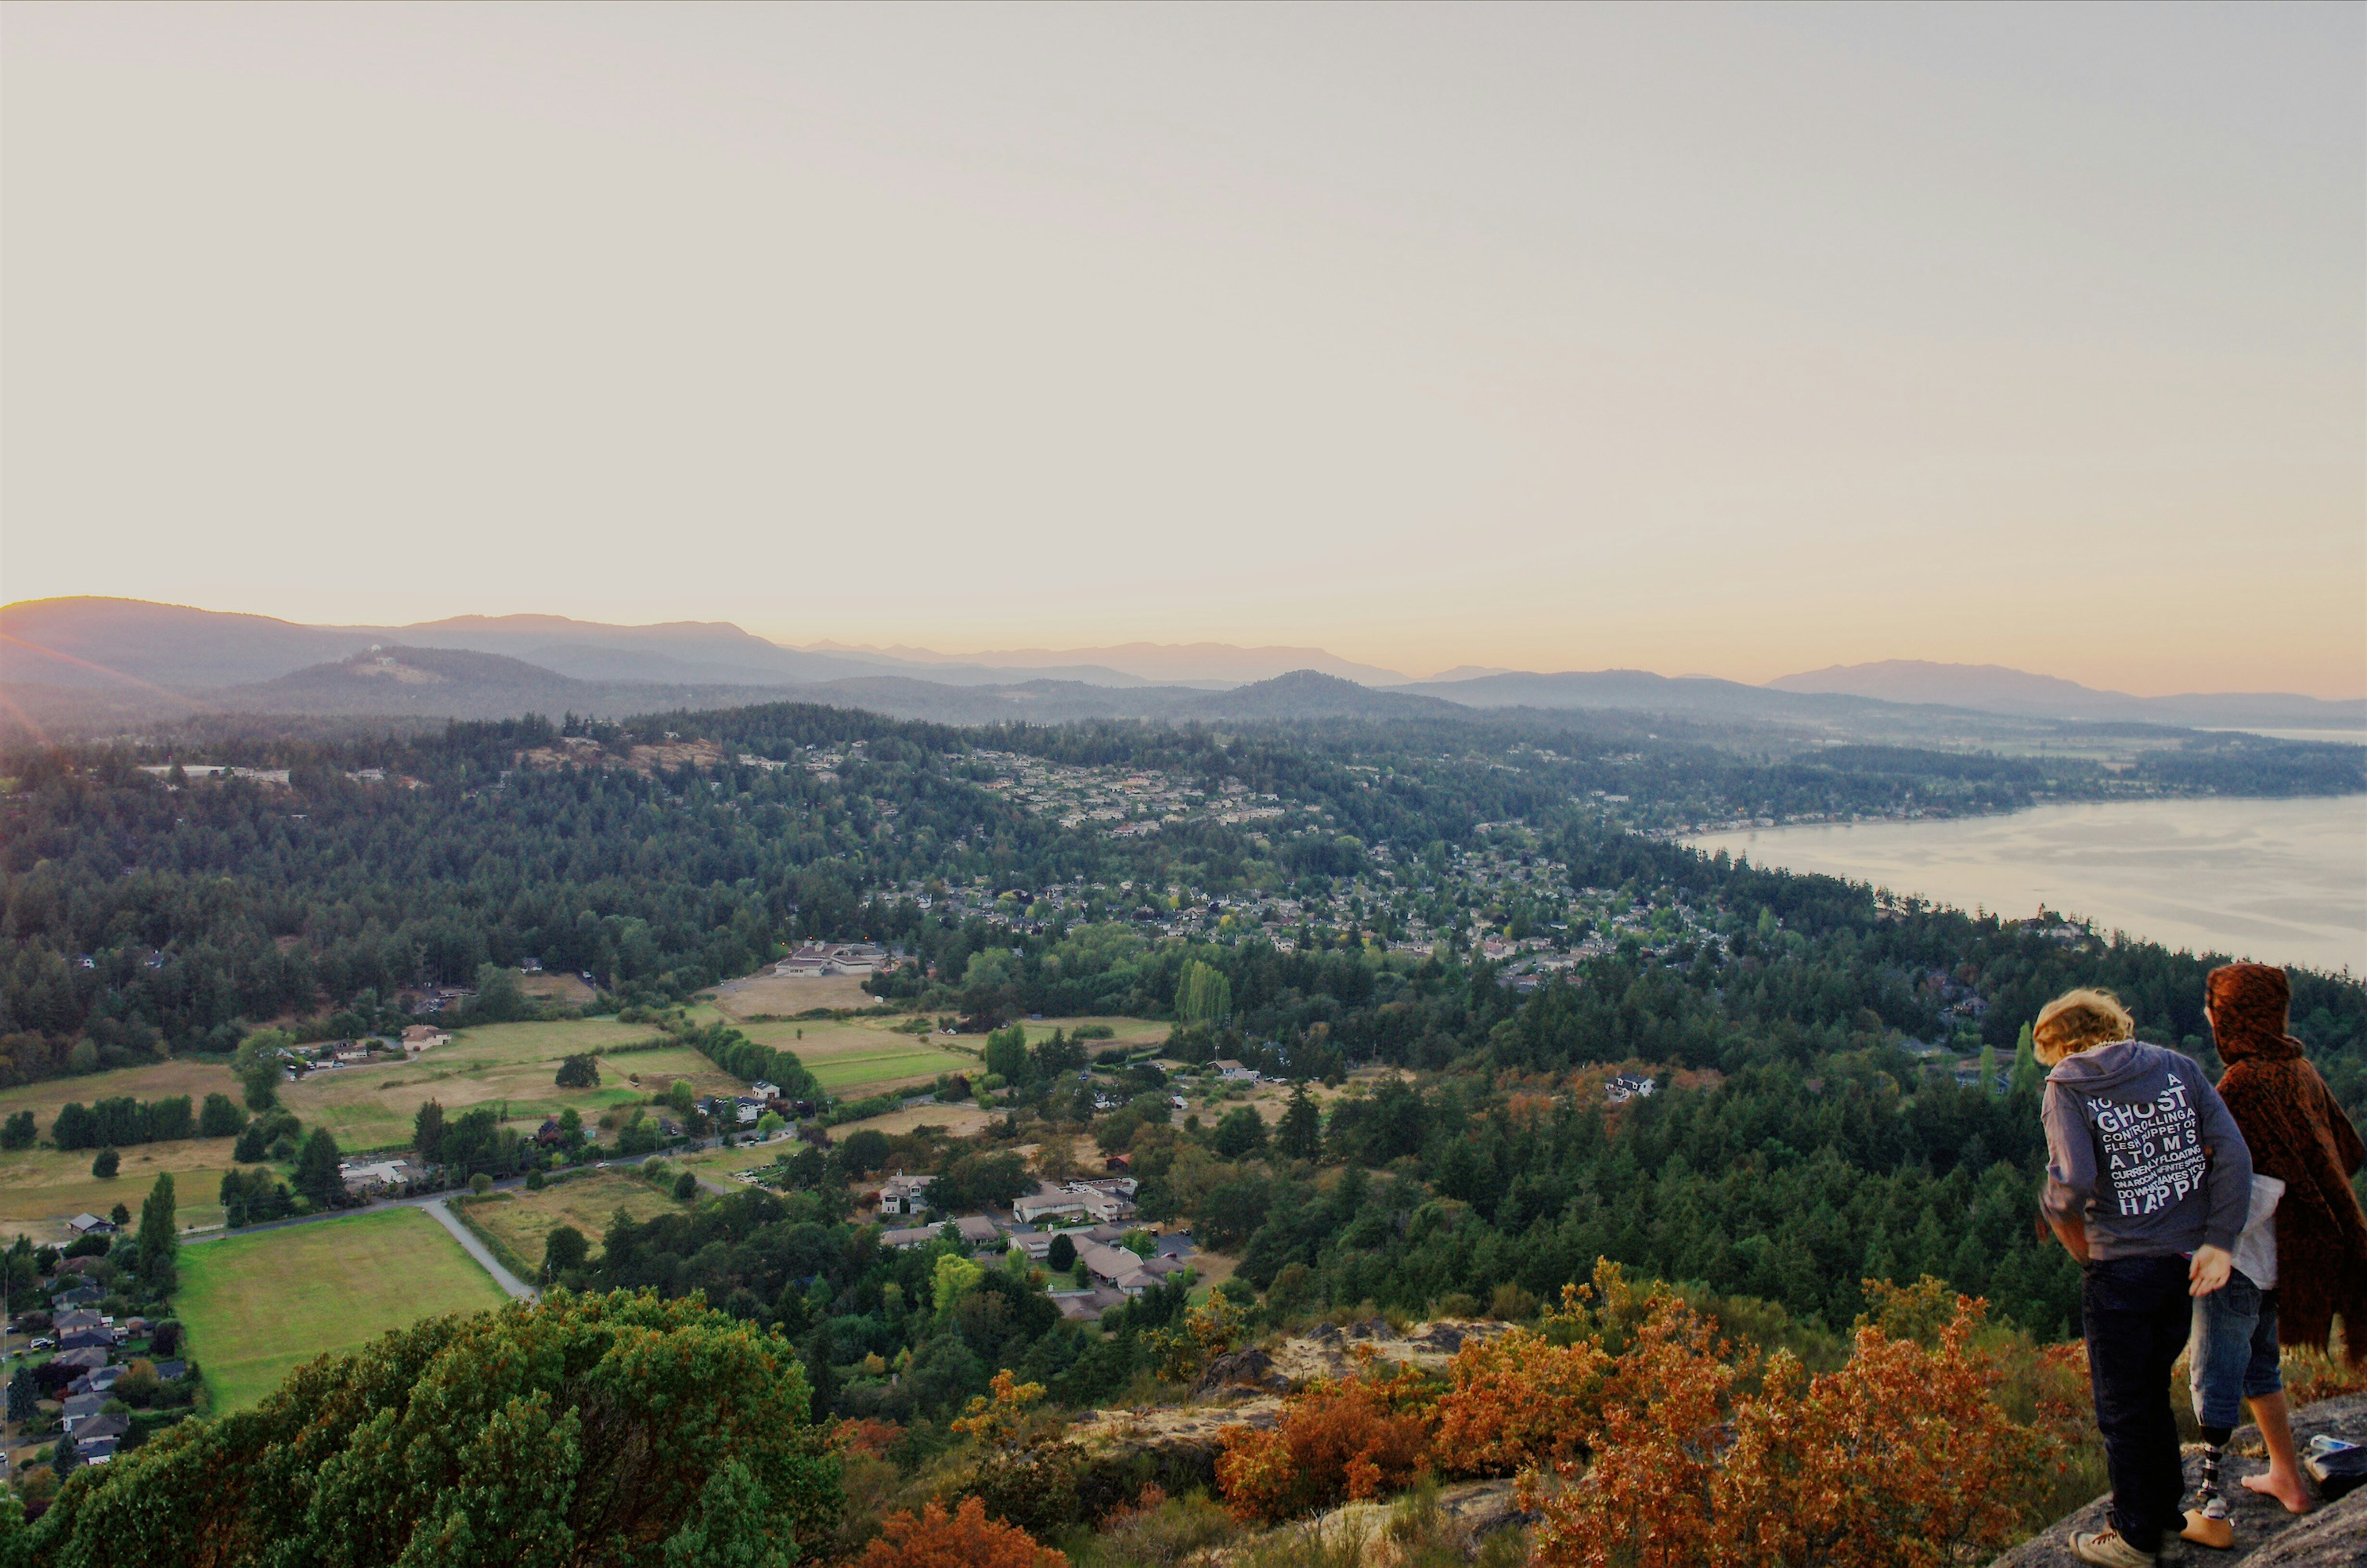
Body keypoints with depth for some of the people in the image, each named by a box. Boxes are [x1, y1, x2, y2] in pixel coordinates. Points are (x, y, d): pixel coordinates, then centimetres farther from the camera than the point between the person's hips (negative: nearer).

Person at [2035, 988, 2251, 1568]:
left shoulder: (2066, 1086, -9)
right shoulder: (2178, 1068, 4)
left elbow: (2071, 1183, -21)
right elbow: (2233, 1154, -5)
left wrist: (2076, 1242, -2)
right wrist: (2219, 1243, -5)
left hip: (2120, 1267, -5)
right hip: (2186, 1261, 5)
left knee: (2122, 1409, 10)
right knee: (2153, 1391, 23)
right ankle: (2168, 1511, 35)